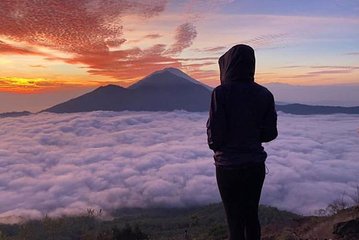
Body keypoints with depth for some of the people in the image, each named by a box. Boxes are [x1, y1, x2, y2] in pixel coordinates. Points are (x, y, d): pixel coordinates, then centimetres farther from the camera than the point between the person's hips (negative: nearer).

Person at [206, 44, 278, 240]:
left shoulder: (221, 93, -16)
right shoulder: (264, 94, -2)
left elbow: (215, 137, -16)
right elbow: (270, 134, 2)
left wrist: (214, 144, 5)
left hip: (229, 167, -4)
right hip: (256, 165, 4)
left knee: (235, 220, 9)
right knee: (251, 216, 20)